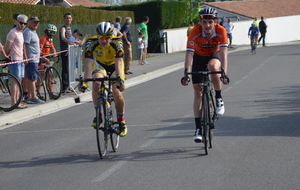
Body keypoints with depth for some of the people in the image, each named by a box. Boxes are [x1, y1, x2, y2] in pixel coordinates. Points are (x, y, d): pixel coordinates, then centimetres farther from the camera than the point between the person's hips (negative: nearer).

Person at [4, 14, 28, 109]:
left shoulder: (21, 33, 16)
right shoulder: (13, 33, -13)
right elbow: (7, 48, -14)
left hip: (21, 60, 9)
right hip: (14, 60, -9)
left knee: (19, 80, 9)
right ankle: (14, 103, -8)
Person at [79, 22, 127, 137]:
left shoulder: (116, 45, -32)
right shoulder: (92, 46, -30)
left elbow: (118, 64, -39)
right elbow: (88, 65, -36)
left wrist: (120, 80, -55)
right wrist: (85, 82, -49)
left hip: (114, 66, -1)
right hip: (100, 65, 1)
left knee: (117, 94, -14)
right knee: (96, 83, -31)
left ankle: (121, 122, 8)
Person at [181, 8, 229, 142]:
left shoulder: (221, 31, -29)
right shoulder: (195, 32, -29)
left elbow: (223, 53, -36)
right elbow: (189, 54, -32)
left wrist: (224, 73, -49)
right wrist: (186, 74, -44)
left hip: (215, 55, -1)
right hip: (199, 57, 1)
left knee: (213, 67, -37)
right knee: (198, 91, -5)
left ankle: (219, 98, -14)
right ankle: (198, 129, 1)